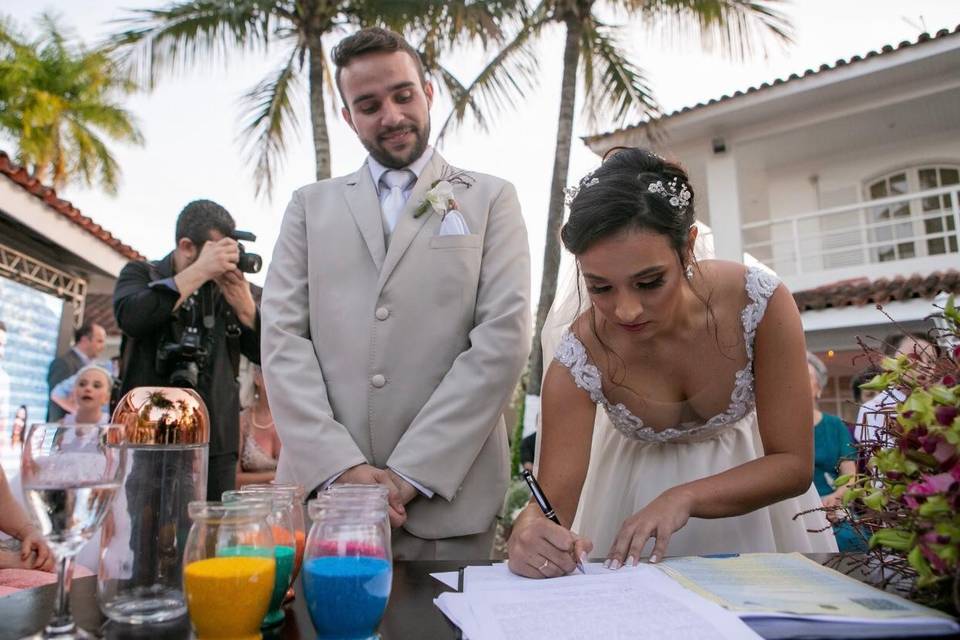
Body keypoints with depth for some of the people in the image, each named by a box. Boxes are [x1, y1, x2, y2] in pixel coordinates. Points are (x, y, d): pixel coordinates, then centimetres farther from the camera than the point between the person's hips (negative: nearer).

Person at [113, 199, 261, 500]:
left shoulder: (228, 288, 12)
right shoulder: (141, 274, 7)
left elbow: (265, 353, 6)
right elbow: (130, 317, -16)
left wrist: (244, 305, -10)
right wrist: (200, 271, -17)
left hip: (216, 444, 2)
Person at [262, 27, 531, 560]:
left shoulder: (491, 199, 7)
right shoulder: (312, 206, 12)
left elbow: (505, 336, -6)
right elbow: (283, 337, 2)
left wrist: (411, 473, -12)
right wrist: (340, 466, -11)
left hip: (445, 493, -1)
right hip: (320, 486, 2)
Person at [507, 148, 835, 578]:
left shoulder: (761, 302, -27)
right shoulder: (580, 356, -27)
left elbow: (794, 464, -20)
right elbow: (554, 499, -25)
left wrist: (684, 498, -35)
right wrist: (530, 533, -48)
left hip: (745, 478, 0)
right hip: (632, 491, 0)